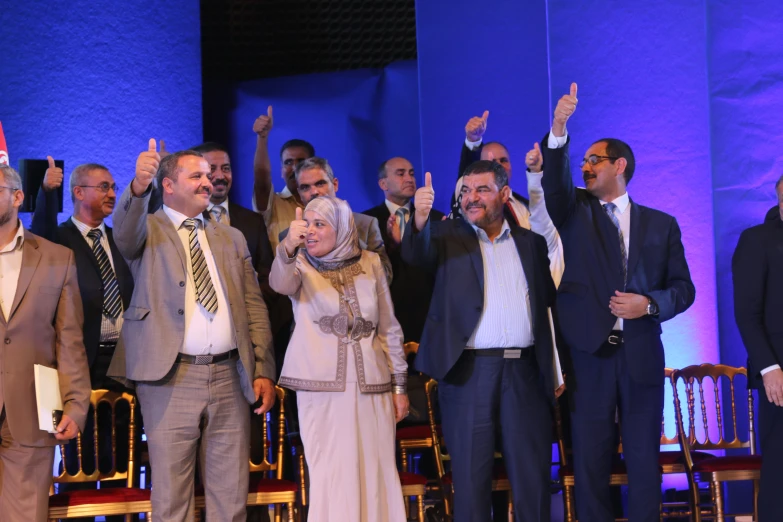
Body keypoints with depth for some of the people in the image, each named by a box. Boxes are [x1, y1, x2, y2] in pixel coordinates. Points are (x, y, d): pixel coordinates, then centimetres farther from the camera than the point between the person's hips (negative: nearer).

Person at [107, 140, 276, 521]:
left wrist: (263, 371, 4)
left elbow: (254, 306, 14)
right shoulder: (148, 229, 5)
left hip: (229, 376, 4)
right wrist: (138, 188, -40)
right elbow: (125, 235, -20)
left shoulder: (232, 238, 17)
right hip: (170, 379, -4)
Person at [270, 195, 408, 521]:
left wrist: (399, 385, 8)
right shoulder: (300, 265, 2)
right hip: (321, 387, -2)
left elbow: (389, 328, 11)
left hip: (372, 386, 2)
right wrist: (289, 247, -42)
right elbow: (280, 283, -23)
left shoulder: (370, 264, 8)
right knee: (331, 476, 0)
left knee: (375, 475, 4)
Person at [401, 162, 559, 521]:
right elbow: (415, 253, -15)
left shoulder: (531, 241, 13)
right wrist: (420, 221, -36)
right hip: (469, 371, -2)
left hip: (525, 371, 2)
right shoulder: (448, 236, 6)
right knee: (470, 474, 4)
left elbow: (549, 302, 13)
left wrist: (558, 367, 5)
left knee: (532, 474, 6)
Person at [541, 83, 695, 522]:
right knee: (590, 459, 3)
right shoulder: (575, 212, 9)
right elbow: (554, 182, -12)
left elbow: (683, 288, 7)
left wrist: (650, 303, -13)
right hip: (588, 355, 0)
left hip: (642, 357, 0)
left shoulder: (661, 224, 9)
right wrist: (559, 131, -28)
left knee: (644, 459, 3)